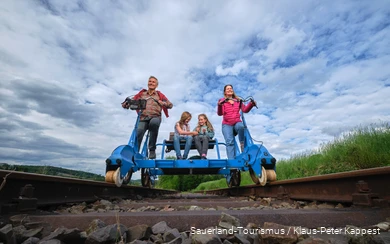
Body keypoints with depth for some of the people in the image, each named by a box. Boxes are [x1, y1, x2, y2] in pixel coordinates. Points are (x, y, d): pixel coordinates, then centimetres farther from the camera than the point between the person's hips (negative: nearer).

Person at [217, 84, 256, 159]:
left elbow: (245, 110, 7)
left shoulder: (238, 100, 18)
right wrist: (219, 105, -25)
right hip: (227, 124, -1)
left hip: (237, 122, 2)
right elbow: (220, 113, -5)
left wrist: (251, 104, -11)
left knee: (241, 126, -35)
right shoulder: (222, 101, 8)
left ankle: (242, 144, -15)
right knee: (229, 142, -20)